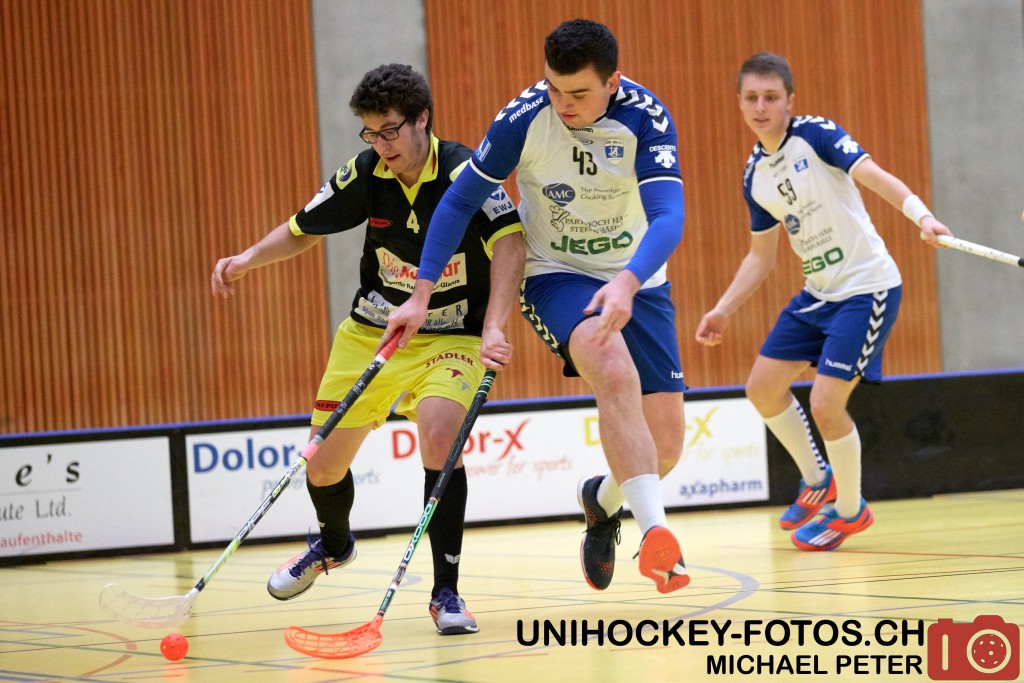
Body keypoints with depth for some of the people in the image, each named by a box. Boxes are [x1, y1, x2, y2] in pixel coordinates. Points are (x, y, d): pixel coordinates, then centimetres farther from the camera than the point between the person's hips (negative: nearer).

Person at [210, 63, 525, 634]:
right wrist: (249, 259, -11)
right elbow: (303, 229, 7)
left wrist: (493, 330, -47)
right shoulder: (366, 175, -8)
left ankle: (447, 592, -17)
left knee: (441, 437, -30)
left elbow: (510, 242, -35)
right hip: (371, 332, 4)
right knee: (325, 461, 7)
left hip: (451, 336, -4)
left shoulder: (466, 173, -21)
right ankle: (334, 545, 44)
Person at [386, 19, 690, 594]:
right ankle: (655, 531, -40)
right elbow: (461, 201, -7)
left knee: (667, 439, -2)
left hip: (635, 281, 2)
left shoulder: (646, 119, -19)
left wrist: (627, 284, -48)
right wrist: (421, 294, -11)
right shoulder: (523, 119, -18)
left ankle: (604, 499, 33)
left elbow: (668, 217, -29)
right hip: (555, 273, -2)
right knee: (615, 371, -34)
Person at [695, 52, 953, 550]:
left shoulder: (816, 135, -13)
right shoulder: (755, 176, 7)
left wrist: (920, 215, -43)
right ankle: (817, 481, 31)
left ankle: (850, 510, 12)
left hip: (866, 288, -8)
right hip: (818, 294, 8)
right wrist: (723, 310, 10)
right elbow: (761, 257, 18)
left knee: (826, 405, -13)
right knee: (763, 388, 8)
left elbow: (875, 177, -27)